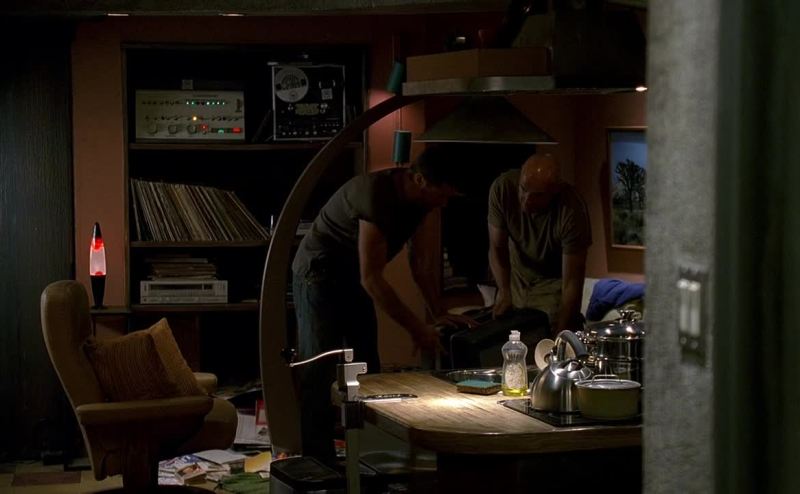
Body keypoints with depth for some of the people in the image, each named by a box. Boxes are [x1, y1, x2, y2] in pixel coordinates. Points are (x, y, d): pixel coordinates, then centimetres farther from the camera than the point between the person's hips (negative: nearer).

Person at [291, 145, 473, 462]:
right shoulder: (378, 196, -34)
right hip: (320, 277, -9)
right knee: (320, 370, -10)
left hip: (354, 279, 9)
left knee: (367, 368, 9)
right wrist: (416, 328, -28)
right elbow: (371, 279, -33)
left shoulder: (417, 198, -7)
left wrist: (438, 313, -1)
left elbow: (419, 257, 5)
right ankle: (318, 460, -9)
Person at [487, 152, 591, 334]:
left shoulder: (572, 210, -35)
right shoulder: (503, 188, -27)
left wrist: (561, 335, -34)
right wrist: (504, 291, -30)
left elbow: (571, 282, -31)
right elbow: (497, 248, -15)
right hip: (516, 274, 3)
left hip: (554, 280, -3)